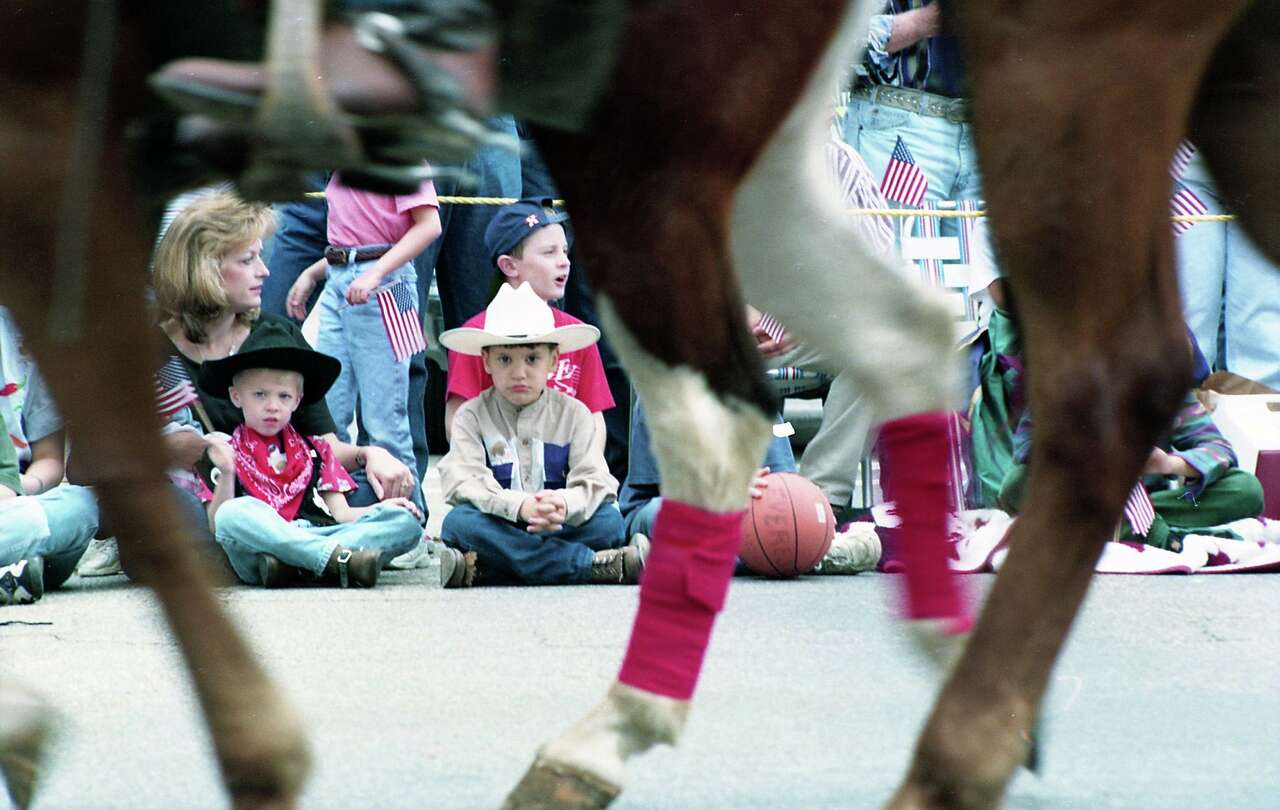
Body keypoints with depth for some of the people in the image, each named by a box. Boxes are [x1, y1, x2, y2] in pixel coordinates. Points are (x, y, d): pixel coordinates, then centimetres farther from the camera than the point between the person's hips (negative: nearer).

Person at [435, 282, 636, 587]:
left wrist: (565, 505, -31)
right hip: (499, 527, -1)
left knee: (608, 520, -26)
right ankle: (592, 565, -36)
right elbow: (462, 481, -13)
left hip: (557, 529, 1)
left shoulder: (573, 413, 7)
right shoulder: (473, 415, 4)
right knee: (458, 522, -33)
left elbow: (596, 481, -6)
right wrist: (519, 505, -32)